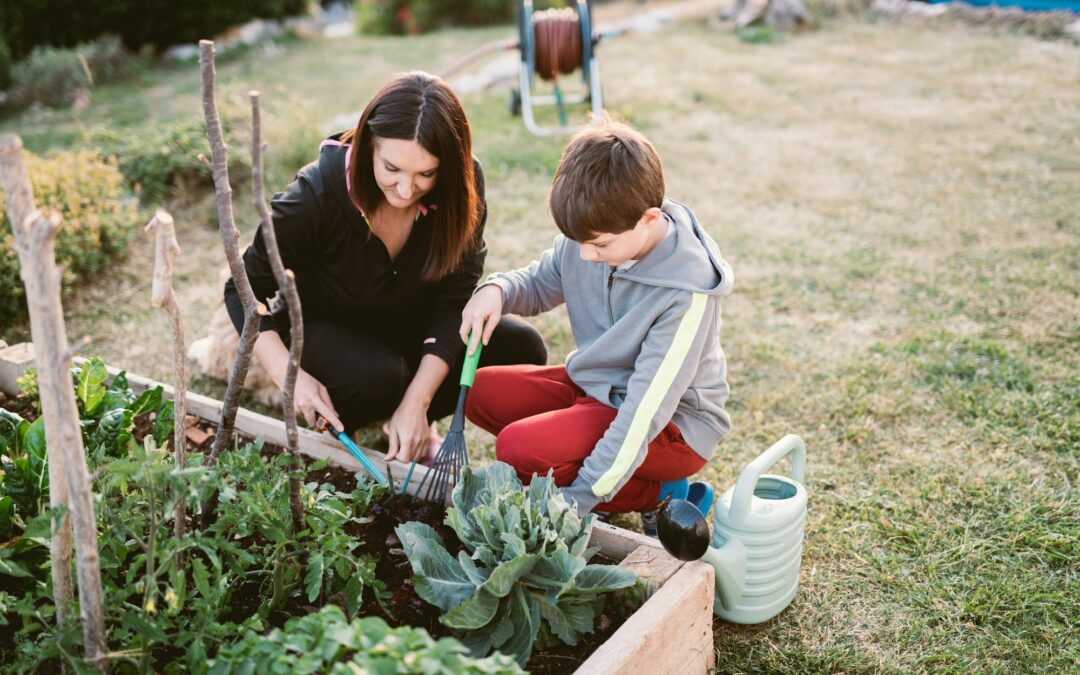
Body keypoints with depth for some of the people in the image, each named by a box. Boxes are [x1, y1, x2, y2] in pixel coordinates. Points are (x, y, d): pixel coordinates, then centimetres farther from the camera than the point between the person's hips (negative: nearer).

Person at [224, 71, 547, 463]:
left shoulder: (462, 188, -22)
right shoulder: (316, 196, -29)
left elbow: (456, 300, -21)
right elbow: (245, 290, -18)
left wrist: (415, 404, -30)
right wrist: (289, 376, -33)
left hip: (412, 328, 3)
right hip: (324, 329, -3)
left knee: (521, 348, -18)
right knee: (377, 378, -36)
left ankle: (419, 422, 2)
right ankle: (330, 425, -1)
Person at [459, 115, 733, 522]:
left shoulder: (687, 293, -30)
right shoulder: (591, 235, -11)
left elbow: (644, 413, -30)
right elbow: (540, 284, 10)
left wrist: (575, 501, -30)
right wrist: (497, 291, -15)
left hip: (668, 424, -8)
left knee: (519, 447, -25)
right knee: (480, 392, -3)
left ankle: (658, 494, -5)